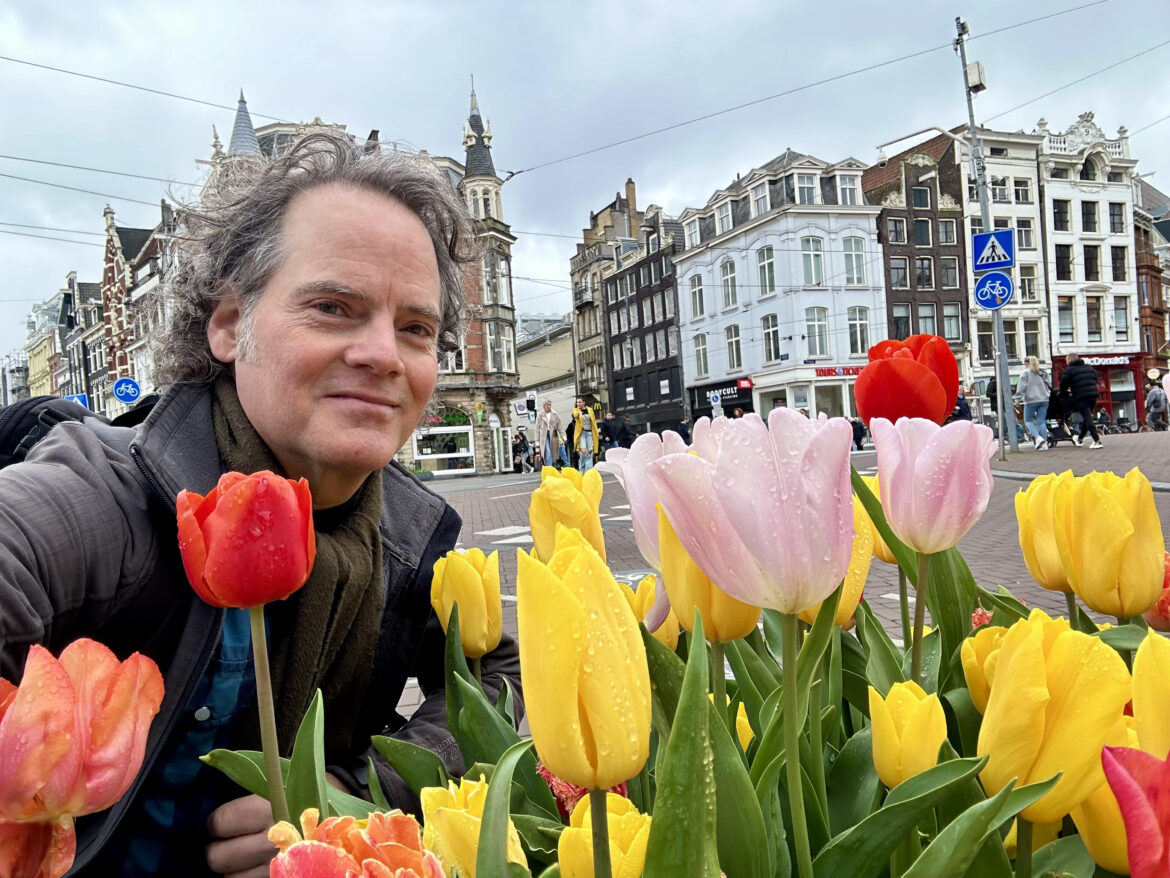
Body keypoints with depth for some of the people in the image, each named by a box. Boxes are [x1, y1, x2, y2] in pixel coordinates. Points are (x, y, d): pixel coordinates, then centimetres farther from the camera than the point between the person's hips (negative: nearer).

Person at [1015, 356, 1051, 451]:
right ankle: (1044, 443, -2)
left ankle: (1038, 437, -15)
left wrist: (1018, 399, -7)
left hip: (1031, 400, -5)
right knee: (1042, 421, 5)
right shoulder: (1042, 373, 14)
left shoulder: (1025, 373, -3)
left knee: (1028, 420, 6)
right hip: (1044, 400, 5)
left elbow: (1021, 387, -9)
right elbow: (1048, 386, 18)